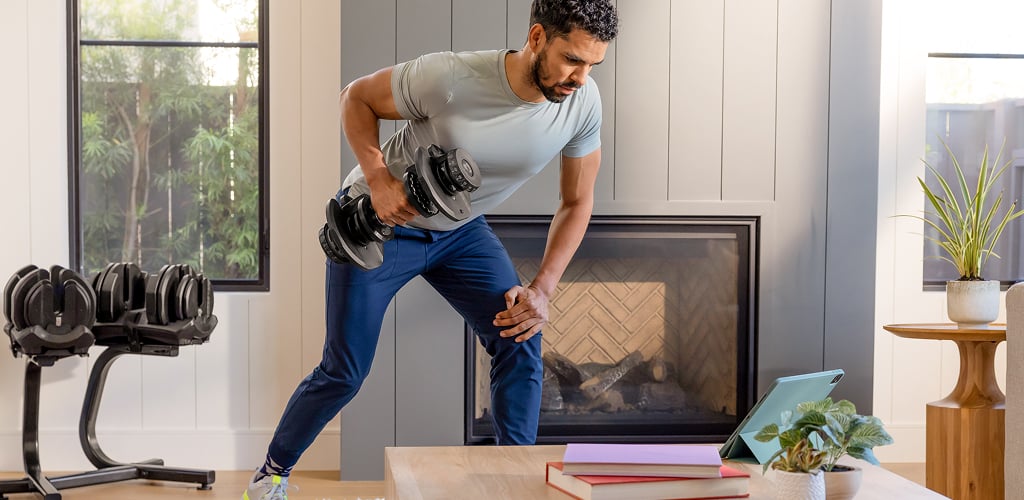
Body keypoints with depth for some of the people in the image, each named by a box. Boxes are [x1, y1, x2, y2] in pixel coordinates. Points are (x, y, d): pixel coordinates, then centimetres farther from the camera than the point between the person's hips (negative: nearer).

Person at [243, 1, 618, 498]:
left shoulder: (583, 104, -20)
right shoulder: (449, 78, -34)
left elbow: (577, 202, -6)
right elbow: (356, 97, -15)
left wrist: (541, 289, -16)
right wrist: (378, 179, -28)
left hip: (461, 231, 4)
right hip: (377, 220, -4)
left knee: (520, 339, -14)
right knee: (344, 372, 1)